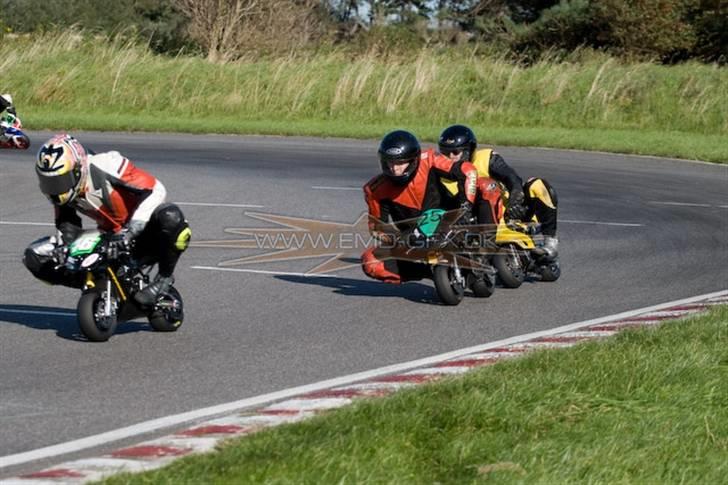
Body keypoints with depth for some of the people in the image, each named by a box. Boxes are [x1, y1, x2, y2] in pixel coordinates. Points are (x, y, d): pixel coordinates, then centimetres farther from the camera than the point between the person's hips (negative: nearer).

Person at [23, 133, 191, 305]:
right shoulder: (62, 190, -4)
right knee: (34, 257, -6)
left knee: (170, 217, -43)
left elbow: (155, 189, -27)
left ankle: (165, 276, -17)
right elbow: (67, 225, 8)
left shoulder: (105, 166, -24)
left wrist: (132, 230, -35)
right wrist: (62, 246, -16)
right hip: (109, 236, 6)